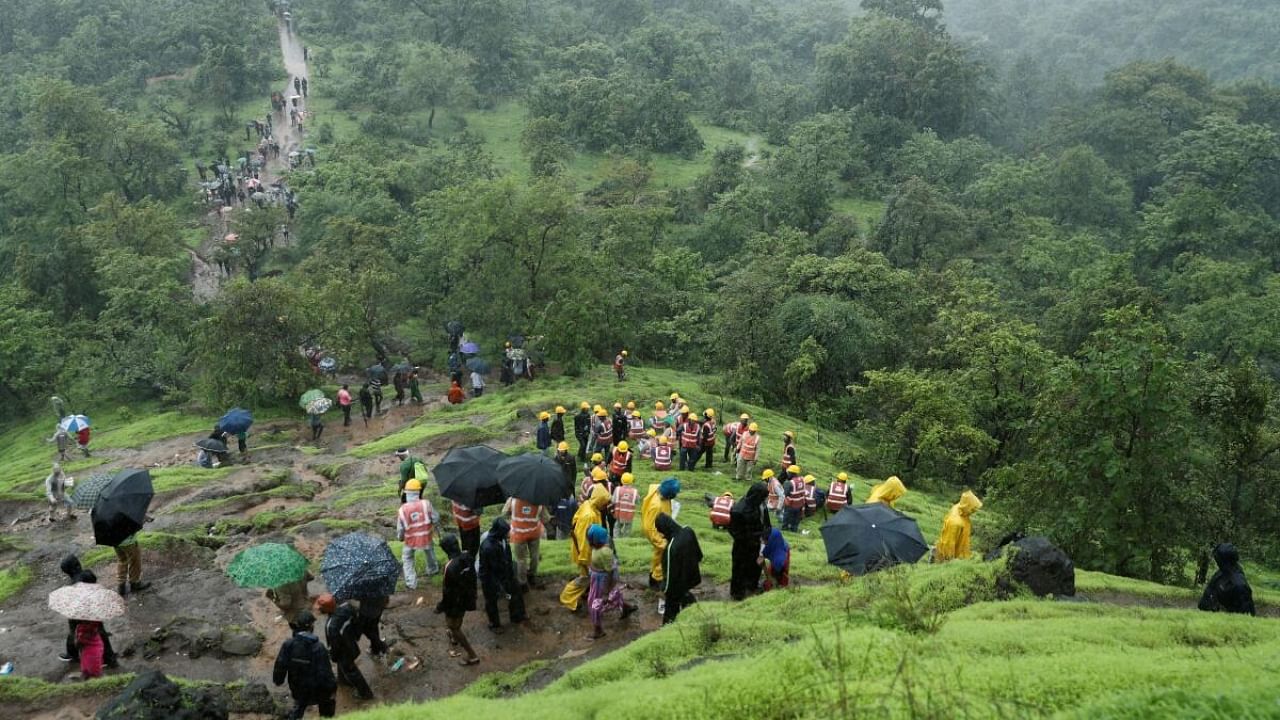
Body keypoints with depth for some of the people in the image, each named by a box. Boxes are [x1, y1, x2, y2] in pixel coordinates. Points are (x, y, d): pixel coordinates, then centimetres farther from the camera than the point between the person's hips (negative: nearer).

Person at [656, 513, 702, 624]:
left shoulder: (672, 547, -37)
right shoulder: (688, 531, -16)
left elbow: (670, 572, -25)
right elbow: (698, 554, 3)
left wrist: (665, 590, -11)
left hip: (677, 583, -7)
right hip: (690, 576, 7)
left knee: (671, 604, 16)